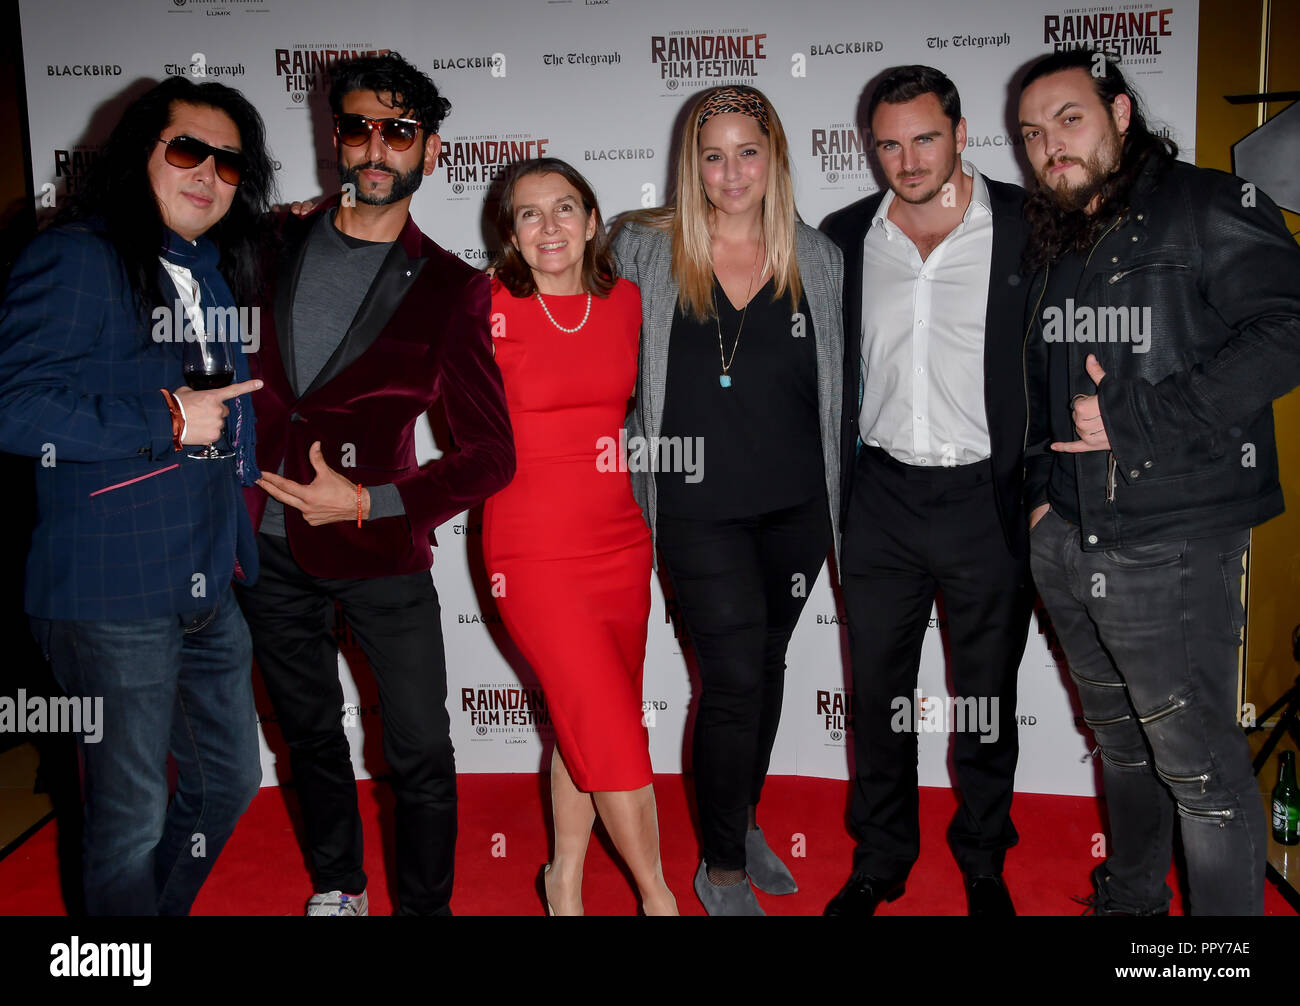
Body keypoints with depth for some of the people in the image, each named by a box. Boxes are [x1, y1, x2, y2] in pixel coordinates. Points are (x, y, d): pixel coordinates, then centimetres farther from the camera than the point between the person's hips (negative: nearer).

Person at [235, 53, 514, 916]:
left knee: (421, 755, 2)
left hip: (382, 554, -3)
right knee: (312, 734, 19)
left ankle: (426, 907, 24)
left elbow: (492, 454, -8)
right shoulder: (272, 246, 3)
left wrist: (364, 504, -15)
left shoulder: (450, 288, -5)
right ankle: (337, 888, 40)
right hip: (268, 545, 3)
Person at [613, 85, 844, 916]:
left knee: (767, 665, 16)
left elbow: (841, 387, 10)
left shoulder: (818, 259, 4)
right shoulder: (646, 252, -2)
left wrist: (843, 502, 8)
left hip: (797, 505, 3)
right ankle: (722, 869, 13)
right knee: (735, 676, -6)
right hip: (700, 509, -3)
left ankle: (744, 822, 38)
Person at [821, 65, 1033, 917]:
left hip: (989, 499, -2)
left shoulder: (1029, 227, -5)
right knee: (878, 693, 12)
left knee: (986, 696, 12)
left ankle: (984, 864, 34)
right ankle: (880, 862, 32)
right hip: (881, 499, 2)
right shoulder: (845, 237, 3)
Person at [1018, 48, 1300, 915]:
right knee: (1120, 739, 22)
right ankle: (1133, 896, 41)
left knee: (1199, 764, -2)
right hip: (1065, 542, 7)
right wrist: (1042, 488, 11)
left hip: (1172, 545, -7)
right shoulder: (1050, 242, 14)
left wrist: (1133, 416, -20)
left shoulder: (1211, 209, -8)